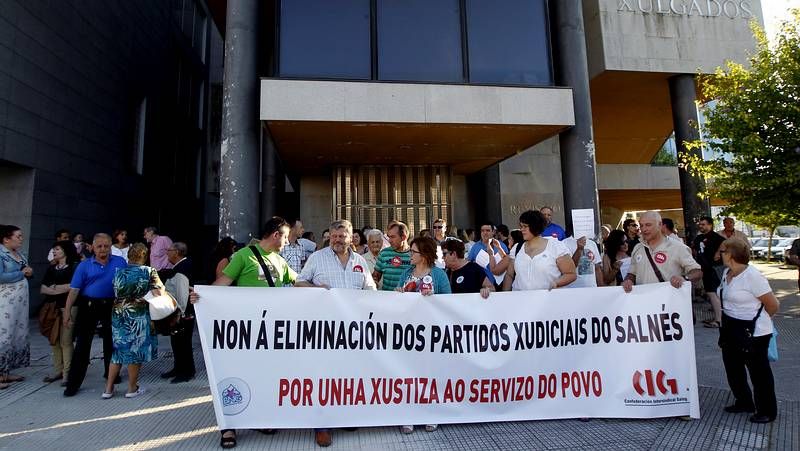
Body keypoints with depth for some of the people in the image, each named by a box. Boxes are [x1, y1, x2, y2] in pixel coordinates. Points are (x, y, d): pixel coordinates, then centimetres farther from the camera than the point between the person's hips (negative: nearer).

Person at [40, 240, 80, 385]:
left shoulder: (74, 267, -1)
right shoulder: (51, 268, 17)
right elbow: (42, 289, 11)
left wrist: (53, 288, 3)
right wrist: (62, 289, -7)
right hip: (52, 306, 6)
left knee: (66, 341, -6)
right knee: (54, 340, 7)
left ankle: (67, 373, 0)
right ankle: (57, 371, 17)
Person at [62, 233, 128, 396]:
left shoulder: (120, 262, 0)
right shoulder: (84, 265, -2)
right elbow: (74, 290, -6)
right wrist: (67, 311, -11)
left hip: (112, 306, 1)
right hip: (88, 306, -1)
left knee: (111, 342, 14)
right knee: (82, 344, 1)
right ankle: (73, 383, 10)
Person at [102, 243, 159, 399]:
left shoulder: (119, 272, 3)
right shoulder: (149, 271, -9)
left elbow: (116, 294, 6)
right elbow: (159, 292, -14)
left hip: (118, 315, 4)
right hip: (138, 316, -4)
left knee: (118, 351, 16)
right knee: (135, 351, 7)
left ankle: (108, 389, 20)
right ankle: (132, 388, 17)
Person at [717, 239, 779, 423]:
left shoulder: (752, 276, -20)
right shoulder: (726, 273, 4)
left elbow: (773, 305, -12)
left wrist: (759, 320, 3)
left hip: (754, 332, -8)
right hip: (731, 330, 8)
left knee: (759, 372, 8)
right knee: (733, 368, 18)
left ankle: (767, 411, 25)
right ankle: (744, 402, 35)